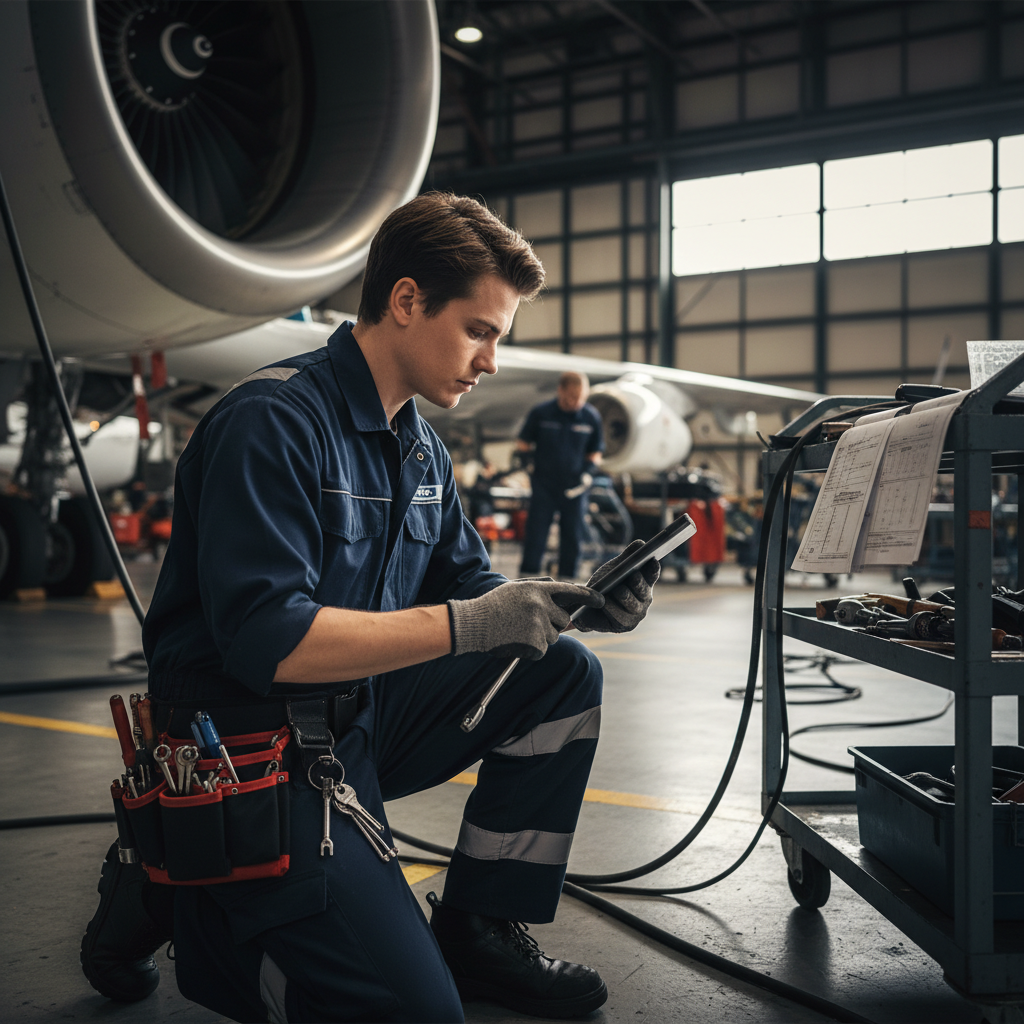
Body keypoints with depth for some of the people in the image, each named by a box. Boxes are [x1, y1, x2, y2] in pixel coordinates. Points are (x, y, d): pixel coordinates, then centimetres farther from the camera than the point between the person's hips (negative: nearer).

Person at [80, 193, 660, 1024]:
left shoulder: (420, 451, 9)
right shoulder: (274, 422, -20)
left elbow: (468, 589, 13)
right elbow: (265, 642, -28)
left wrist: (575, 603, -7)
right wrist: (469, 624, -26)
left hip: (361, 716, 9)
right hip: (256, 748, -9)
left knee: (563, 675, -2)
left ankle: (477, 926, 7)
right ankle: (170, 894, 5)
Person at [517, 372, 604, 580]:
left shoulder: (591, 417, 1)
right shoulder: (540, 413, -4)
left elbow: (595, 452, 12)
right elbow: (523, 442, 8)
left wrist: (588, 471, -4)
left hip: (574, 488, 2)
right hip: (544, 485, -2)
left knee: (572, 537, 7)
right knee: (535, 534, -2)